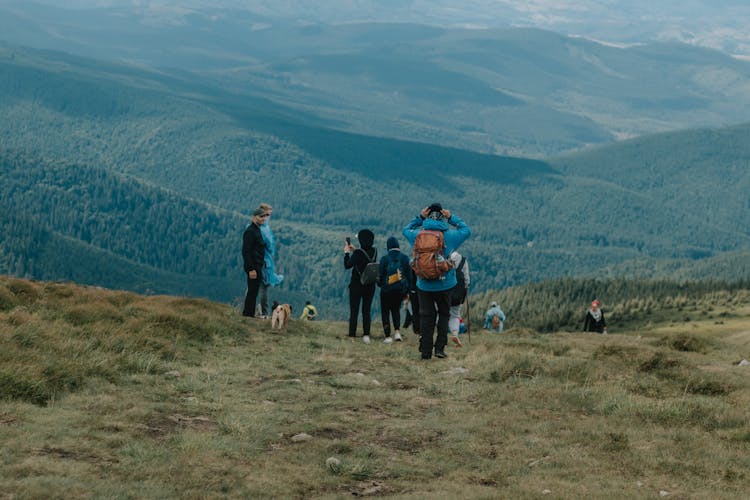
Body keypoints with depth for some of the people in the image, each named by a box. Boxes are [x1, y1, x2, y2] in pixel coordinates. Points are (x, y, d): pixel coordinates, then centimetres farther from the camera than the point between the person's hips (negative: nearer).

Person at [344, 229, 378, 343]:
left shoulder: (358, 253, -18)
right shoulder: (374, 252, 1)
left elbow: (347, 265, -12)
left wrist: (346, 252, -1)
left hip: (357, 285, -5)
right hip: (370, 286, 5)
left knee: (354, 311, 1)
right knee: (366, 310, 10)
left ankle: (352, 336, -1)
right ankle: (366, 335, 4)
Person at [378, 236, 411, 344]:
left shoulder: (385, 259, -9)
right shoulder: (404, 258, -1)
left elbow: (381, 275, -5)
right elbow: (409, 275, 3)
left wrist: (380, 284, 18)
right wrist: (407, 291, 11)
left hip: (387, 290, -3)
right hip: (401, 289, 3)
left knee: (385, 311, 8)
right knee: (396, 309, 23)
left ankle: (388, 337, 2)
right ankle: (397, 331, 4)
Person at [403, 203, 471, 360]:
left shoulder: (418, 234, -4)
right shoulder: (449, 235, -8)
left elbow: (406, 229, 18)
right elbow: (467, 230, 8)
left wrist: (420, 217, 12)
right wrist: (452, 217, 9)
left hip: (424, 286, 1)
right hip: (444, 285, -1)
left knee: (426, 317, 8)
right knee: (444, 315, 14)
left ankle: (425, 351, 6)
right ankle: (440, 348, 7)